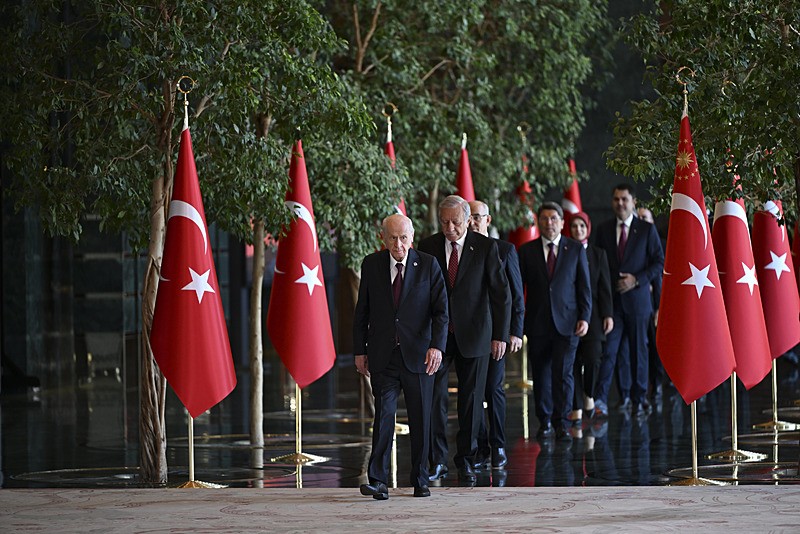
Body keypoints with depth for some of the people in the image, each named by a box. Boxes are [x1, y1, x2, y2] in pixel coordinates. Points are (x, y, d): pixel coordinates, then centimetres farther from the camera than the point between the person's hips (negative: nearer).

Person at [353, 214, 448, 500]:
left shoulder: (428, 265, 0)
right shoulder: (371, 265, 4)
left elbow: (441, 310, -4)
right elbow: (362, 311, 10)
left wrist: (437, 346, -17)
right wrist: (360, 350, 7)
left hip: (418, 355, 0)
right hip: (383, 357, 0)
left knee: (420, 419, 5)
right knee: (384, 414, -10)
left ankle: (420, 481, 16)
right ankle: (378, 481, -12)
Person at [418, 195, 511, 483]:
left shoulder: (485, 247, -3)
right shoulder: (427, 247, 2)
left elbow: (501, 293, -2)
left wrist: (500, 335, -8)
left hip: (473, 335, -1)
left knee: (471, 400, 5)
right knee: (433, 398, -4)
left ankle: (465, 460, 16)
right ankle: (437, 462, 5)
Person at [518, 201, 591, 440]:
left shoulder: (576, 249, 6)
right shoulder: (526, 251, 6)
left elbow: (584, 286, 6)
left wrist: (584, 317, -3)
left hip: (566, 322, -1)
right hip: (537, 324, 1)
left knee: (563, 373, -7)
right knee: (541, 375, 6)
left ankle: (561, 423, -1)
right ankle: (545, 422, 18)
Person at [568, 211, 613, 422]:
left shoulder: (598, 254, 7)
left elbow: (605, 287, 5)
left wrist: (608, 315, -2)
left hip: (592, 315, 0)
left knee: (592, 358, -10)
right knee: (573, 362, 0)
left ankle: (589, 395, 17)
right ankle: (577, 407, 6)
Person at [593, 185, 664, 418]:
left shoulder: (647, 229, 1)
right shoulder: (603, 230, 8)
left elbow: (660, 263, 0)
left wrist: (637, 280, -11)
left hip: (637, 298, -1)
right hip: (612, 299, 1)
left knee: (638, 348, 5)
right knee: (610, 348, -8)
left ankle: (639, 397, 16)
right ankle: (600, 399, -13)